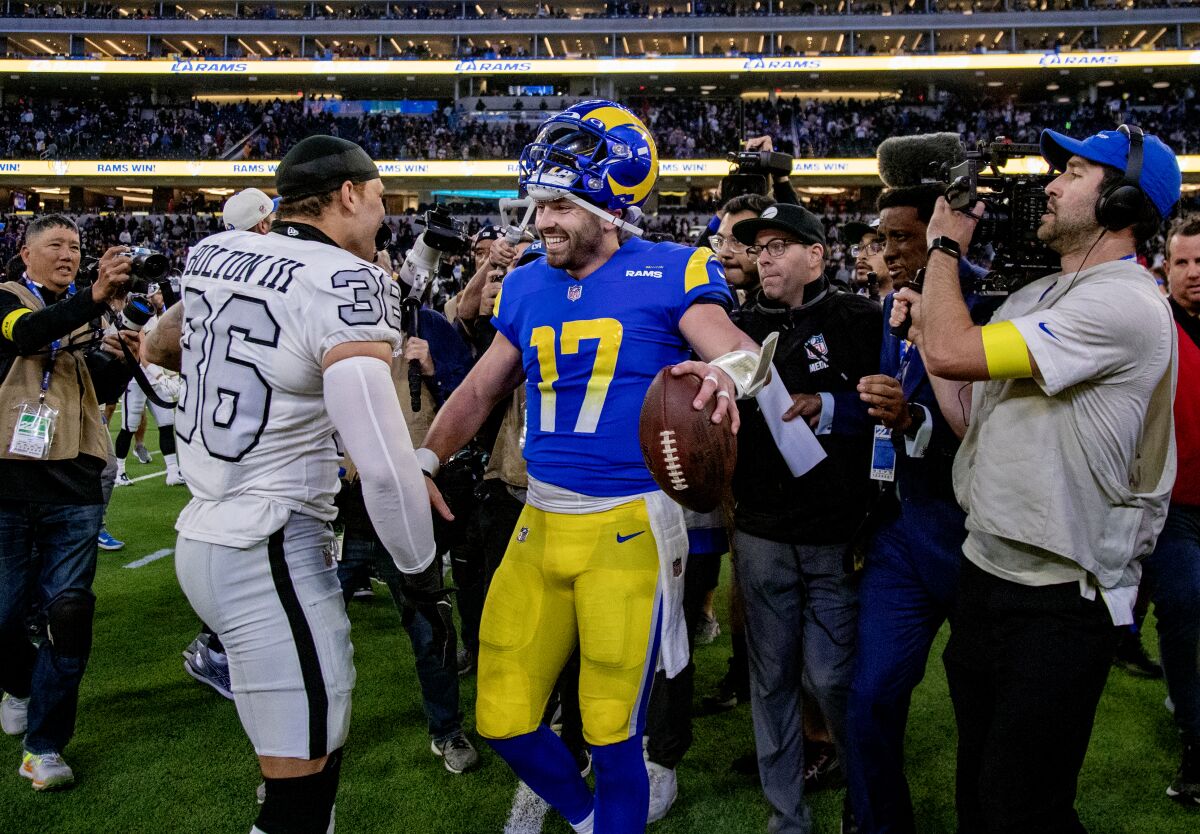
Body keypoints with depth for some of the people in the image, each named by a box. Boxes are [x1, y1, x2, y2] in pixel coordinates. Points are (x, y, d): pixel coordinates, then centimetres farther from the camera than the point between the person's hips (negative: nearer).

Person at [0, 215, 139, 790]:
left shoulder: (87, 316, 16)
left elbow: (104, 394, 13)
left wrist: (119, 360, -8)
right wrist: (94, 297, -37)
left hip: (73, 487, 3)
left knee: (69, 612, -2)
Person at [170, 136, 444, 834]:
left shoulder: (210, 255, 6)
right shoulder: (345, 285, -17)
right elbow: (382, 462, -25)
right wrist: (423, 575, -9)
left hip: (202, 534, 9)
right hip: (271, 552, -9)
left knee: (318, 742, 23)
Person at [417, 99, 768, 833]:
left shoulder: (669, 274, -5)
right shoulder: (528, 288, 10)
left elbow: (739, 351, -17)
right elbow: (480, 392, 16)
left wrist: (725, 370, -40)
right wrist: (425, 462, 5)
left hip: (630, 525, -5)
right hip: (541, 524, 6)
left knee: (613, 733, 4)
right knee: (504, 720, 12)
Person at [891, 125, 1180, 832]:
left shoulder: (1125, 304, -17)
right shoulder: (1034, 297, 13)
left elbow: (952, 354, -25)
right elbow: (976, 418, 14)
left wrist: (946, 246, -8)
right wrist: (928, 321, 2)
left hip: (1061, 599, -8)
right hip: (986, 570, 9)